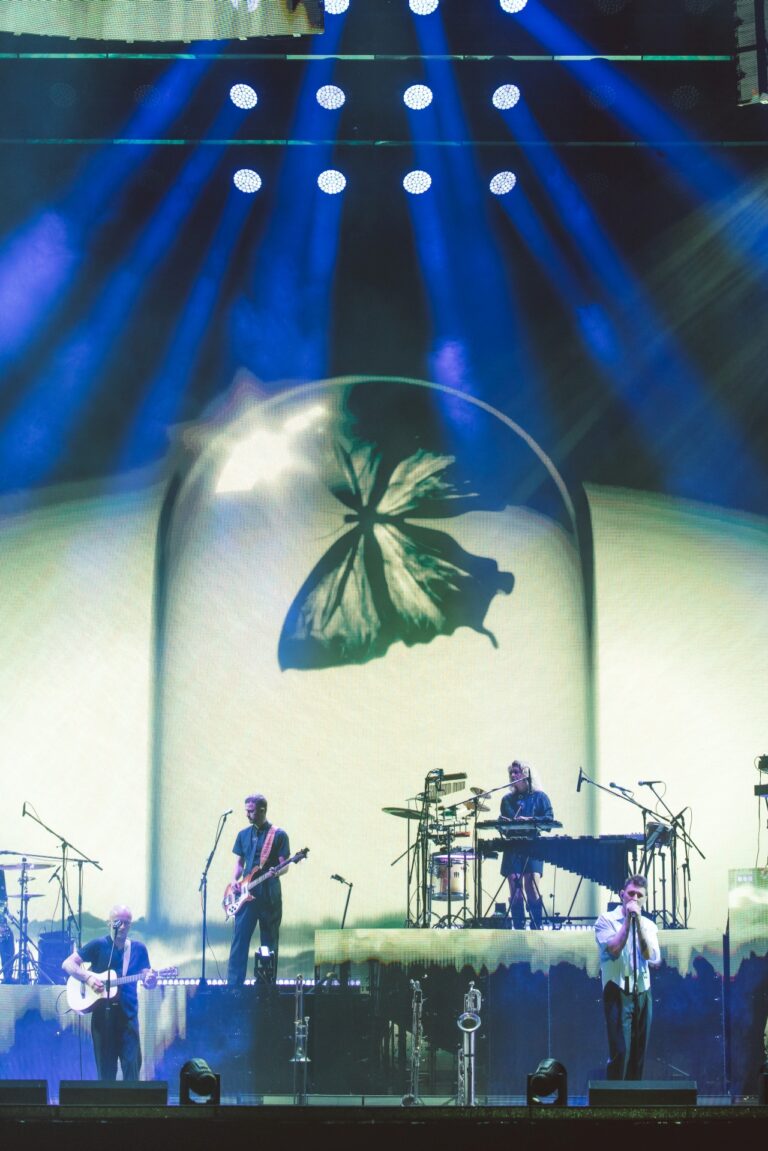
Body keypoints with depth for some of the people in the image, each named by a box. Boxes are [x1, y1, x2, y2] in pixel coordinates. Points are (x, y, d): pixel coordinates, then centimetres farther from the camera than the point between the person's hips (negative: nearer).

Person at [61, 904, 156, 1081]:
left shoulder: (138, 949, 8)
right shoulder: (98, 945, -1)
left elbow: (146, 981, 7)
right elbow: (67, 964, -3)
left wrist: (150, 980, -17)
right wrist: (88, 978, -17)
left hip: (128, 1015, 2)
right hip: (102, 1015, -2)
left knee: (132, 1065, -3)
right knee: (106, 1068, 4)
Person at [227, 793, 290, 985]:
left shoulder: (278, 835, -1)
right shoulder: (243, 834, 11)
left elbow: (284, 866, -3)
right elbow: (239, 862, 16)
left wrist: (276, 872, -24)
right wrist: (234, 880, -2)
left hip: (269, 895, -3)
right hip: (246, 894, 3)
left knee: (270, 943, 3)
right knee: (239, 939, -3)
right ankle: (234, 983, -3)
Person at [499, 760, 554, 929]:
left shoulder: (539, 797, 9)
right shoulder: (507, 799, 19)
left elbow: (549, 818, -1)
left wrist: (529, 820, -15)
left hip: (532, 847, -3)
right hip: (513, 849, 3)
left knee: (533, 887, -14)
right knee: (515, 890, -2)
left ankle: (536, 928, -11)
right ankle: (518, 929, 0)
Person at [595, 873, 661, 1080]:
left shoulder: (648, 925, 12)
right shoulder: (606, 920, -1)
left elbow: (652, 956, -5)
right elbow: (614, 949, -16)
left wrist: (638, 921, -9)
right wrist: (628, 920, -11)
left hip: (642, 992, 5)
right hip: (618, 991, -5)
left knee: (639, 1052, 6)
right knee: (620, 1051, -12)